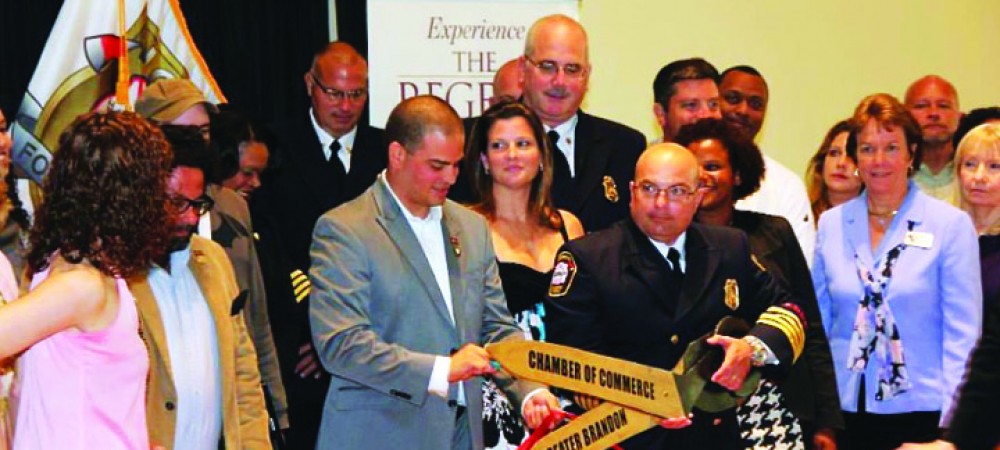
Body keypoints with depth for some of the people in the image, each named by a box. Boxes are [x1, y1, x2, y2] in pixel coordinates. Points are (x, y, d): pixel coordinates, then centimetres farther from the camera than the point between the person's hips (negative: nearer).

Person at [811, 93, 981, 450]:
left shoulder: (951, 224, -3)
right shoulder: (830, 224, 5)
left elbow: (962, 335, -4)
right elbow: (818, 325, 10)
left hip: (920, 409, -2)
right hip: (844, 409, 3)